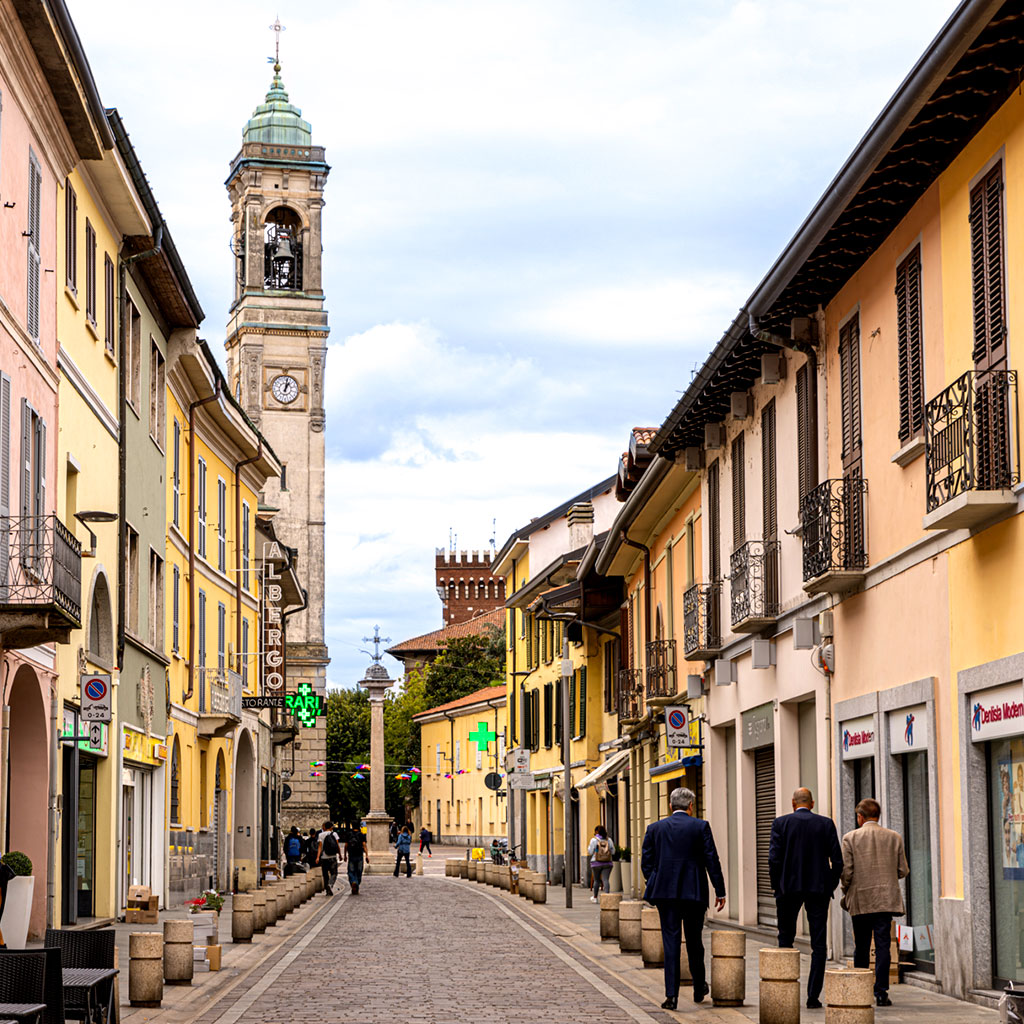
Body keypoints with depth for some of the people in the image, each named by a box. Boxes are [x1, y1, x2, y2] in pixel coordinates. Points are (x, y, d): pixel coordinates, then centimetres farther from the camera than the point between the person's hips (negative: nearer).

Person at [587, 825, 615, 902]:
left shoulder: (594, 840, -6)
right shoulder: (609, 839, 3)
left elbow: (590, 852, -5)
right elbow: (613, 851, 7)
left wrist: (588, 848, 14)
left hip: (596, 863, -2)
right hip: (607, 863, 2)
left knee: (596, 880, 12)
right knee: (605, 880, -5)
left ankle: (595, 897, 24)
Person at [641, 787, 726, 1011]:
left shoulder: (655, 828, 4)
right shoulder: (700, 826, -2)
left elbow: (646, 862, 5)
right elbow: (712, 860, -3)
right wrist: (720, 891, 2)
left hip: (666, 893, 1)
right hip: (694, 892, -1)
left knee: (671, 942, 1)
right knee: (694, 941, 14)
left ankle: (671, 994, -8)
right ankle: (699, 989, 28)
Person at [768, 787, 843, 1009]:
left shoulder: (781, 823, -1)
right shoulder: (826, 824, 2)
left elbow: (774, 858, -7)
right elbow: (837, 860, 0)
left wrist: (777, 887, 4)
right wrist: (830, 888, 10)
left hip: (789, 889, 0)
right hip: (819, 889, 0)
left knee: (785, 939, 15)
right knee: (818, 944, 3)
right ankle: (813, 997, -2)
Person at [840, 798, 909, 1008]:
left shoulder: (850, 838, -3)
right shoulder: (894, 837, 4)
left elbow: (846, 871, -7)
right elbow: (903, 871, 5)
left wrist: (847, 891, 11)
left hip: (860, 901, -1)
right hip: (886, 900, 1)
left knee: (861, 948, 10)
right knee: (882, 945, -1)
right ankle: (881, 992, -6)